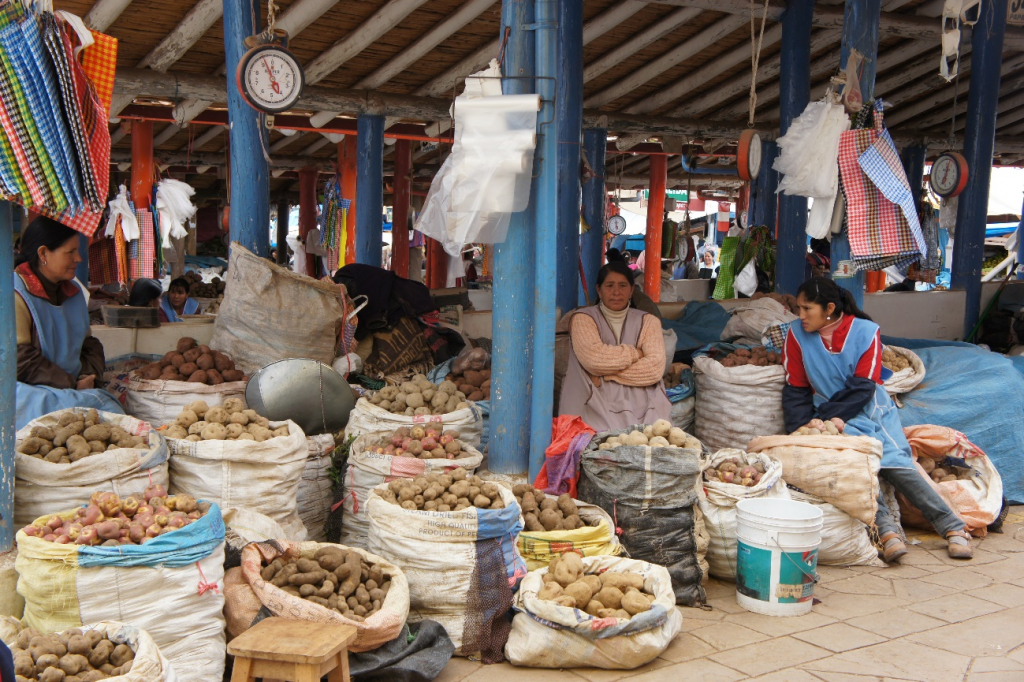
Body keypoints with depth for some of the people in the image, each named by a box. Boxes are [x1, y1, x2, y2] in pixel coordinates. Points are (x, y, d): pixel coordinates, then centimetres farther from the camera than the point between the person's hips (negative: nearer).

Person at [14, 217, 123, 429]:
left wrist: (88, 376, 1)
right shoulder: (17, 294, -11)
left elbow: (89, 344, 22)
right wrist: (72, 385, -14)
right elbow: (21, 360, -16)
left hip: (77, 387, 7)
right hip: (31, 392, -7)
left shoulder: (74, 291, 16)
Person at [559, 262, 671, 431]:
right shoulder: (582, 319, 7)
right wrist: (635, 353, 0)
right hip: (596, 403, -2)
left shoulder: (648, 321, 14)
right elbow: (593, 358, -12)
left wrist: (606, 375, -7)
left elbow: (655, 367, -2)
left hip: (642, 406, 3)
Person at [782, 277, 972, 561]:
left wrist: (827, 418, -15)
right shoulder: (797, 335, -2)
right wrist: (803, 431, -9)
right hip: (830, 418, 0)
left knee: (896, 463, -18)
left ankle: (953, 528, -15)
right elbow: (796, 391, 2)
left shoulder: (865, 332, -7)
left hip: (871, 412, 0)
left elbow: (863, 387, -8)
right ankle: (886, 530, -36)